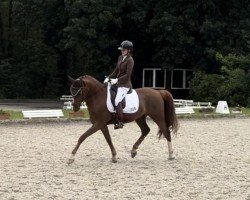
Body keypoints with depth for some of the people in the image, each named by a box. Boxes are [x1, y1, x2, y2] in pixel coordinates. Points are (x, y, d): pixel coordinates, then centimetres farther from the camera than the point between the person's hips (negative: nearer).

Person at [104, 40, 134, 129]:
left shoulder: (130, 60, -14)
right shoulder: (120, 58, 11)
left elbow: (127, 75, -19)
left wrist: (117, 80, -25)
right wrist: (108, 78, 6)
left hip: (125, 85, -10)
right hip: (118, 83, 10)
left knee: (117, 101, -25)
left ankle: (120, 122, -20)